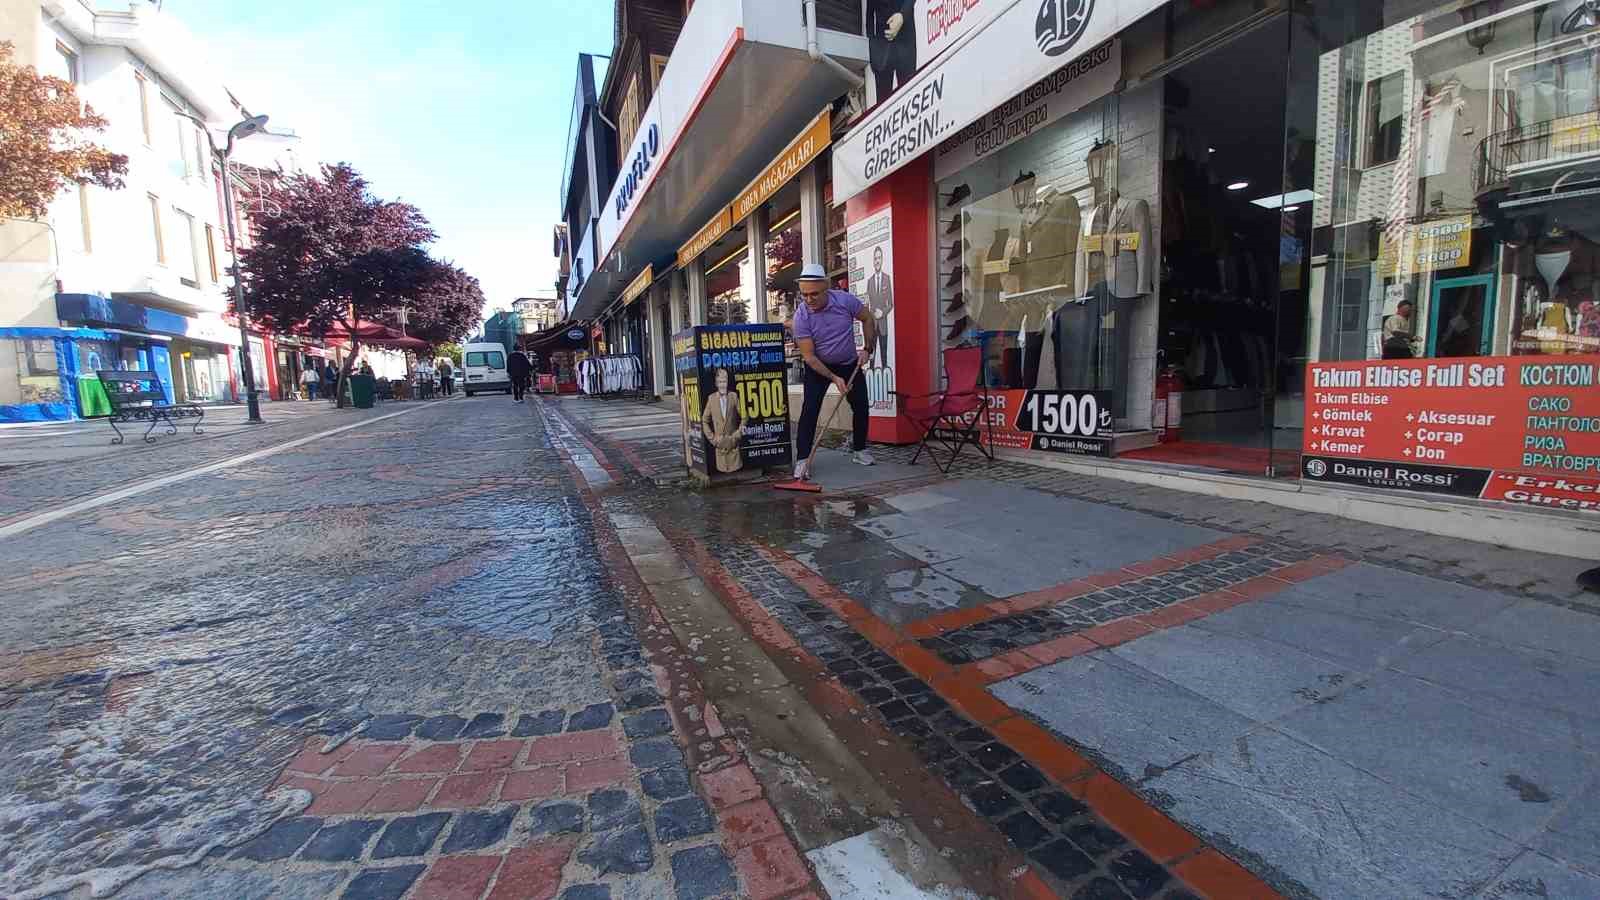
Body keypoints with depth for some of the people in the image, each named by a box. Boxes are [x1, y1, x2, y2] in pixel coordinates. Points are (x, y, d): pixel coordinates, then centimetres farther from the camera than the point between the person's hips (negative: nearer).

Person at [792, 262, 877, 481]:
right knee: (810, 409, -15)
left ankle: (859, 449, 24)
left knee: (861, 406, 4)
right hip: (818, 367, -2)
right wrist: (834, 378, -29)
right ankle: (802, 459, -10)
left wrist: (867, 349, -9)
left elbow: (867, 319, -2)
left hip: (850, 364, 3)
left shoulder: (845, 300, -20)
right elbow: (809, 356, -23)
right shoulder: (801, 317, -25)